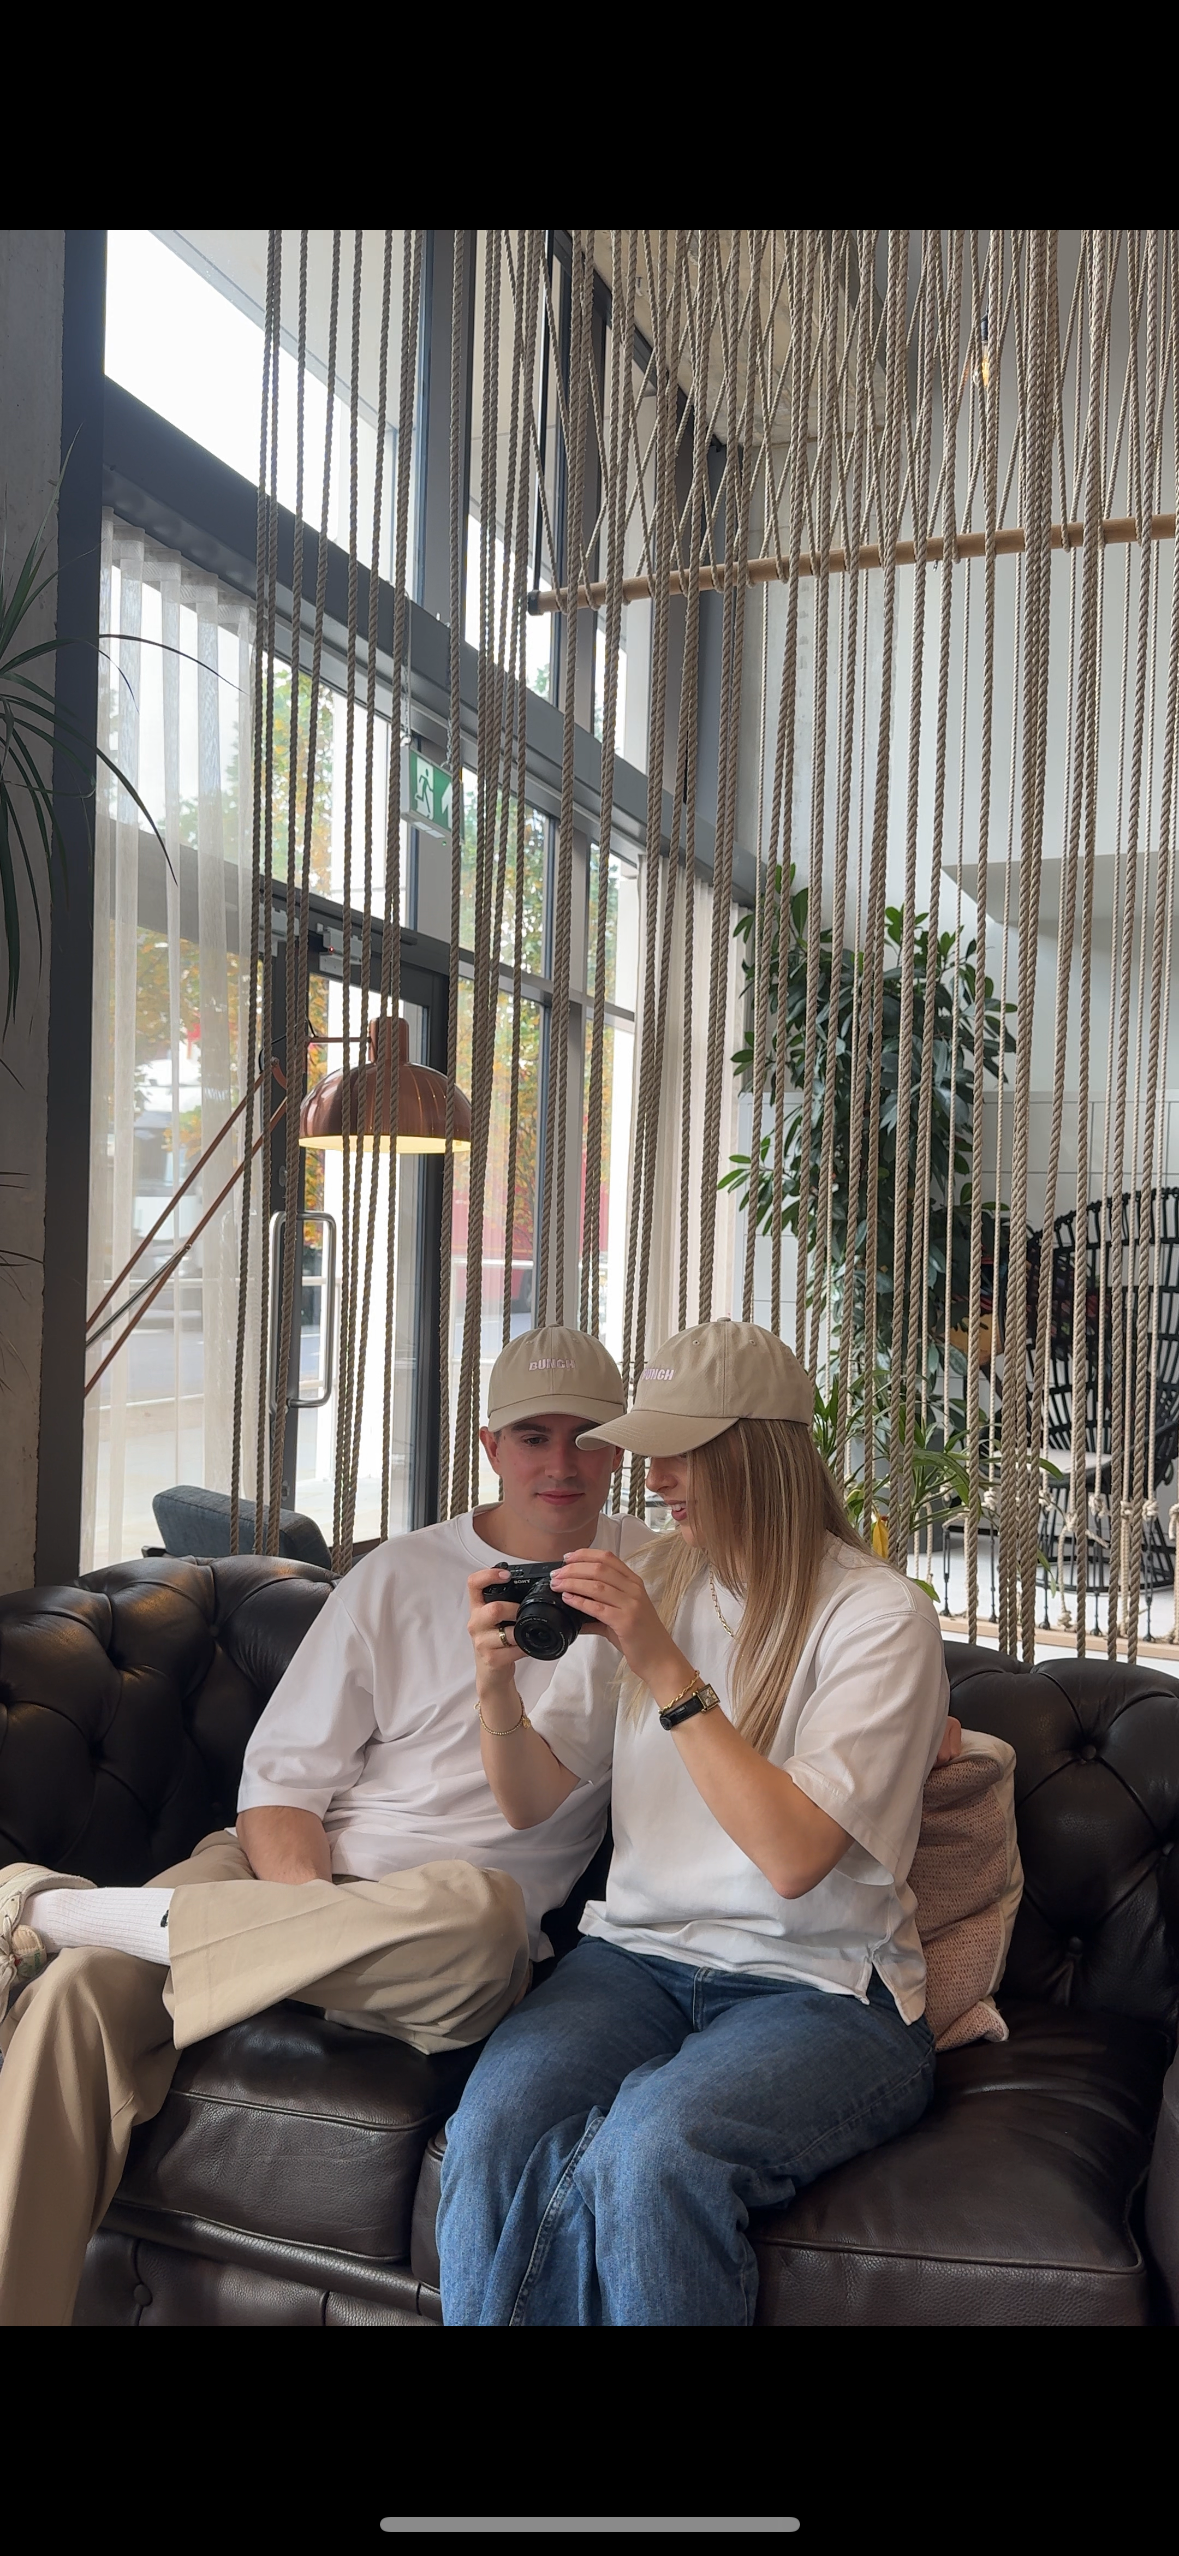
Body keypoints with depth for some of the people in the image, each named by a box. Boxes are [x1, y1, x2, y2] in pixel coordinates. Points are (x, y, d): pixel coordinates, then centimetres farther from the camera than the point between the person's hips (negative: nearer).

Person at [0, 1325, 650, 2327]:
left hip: (450, 1917, -1)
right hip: (304, 1874, 1)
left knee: (476, 1913, -38)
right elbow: (279, 1781, 4)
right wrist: (316, 1910, -16)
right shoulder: (402, 1575, 9)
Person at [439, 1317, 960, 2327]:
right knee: (496, 2128, -26)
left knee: (652, 2153, -32)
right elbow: (534, 1800, 9)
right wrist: (498, 1686, -12)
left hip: (820, 1988, -4)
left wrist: (662, 1667, -21)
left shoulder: (879, 1613, -8)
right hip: (641, 1955, 4)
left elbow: (792, 1854, -19)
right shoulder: (652, 1582, 9)